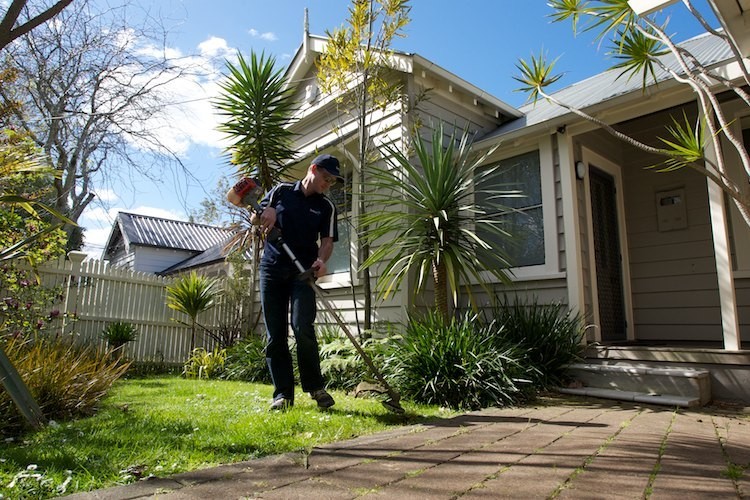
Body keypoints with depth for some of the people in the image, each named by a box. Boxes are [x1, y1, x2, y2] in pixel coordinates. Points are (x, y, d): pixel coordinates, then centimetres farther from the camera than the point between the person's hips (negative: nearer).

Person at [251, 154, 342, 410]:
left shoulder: (326, 206, 8)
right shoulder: (281, 191, 9)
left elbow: (327, 240, 1)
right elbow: (254, 220, 13)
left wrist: (321, 260, -21)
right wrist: (265, 212, -10)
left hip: (303, 272, -1)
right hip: (271, 269, 2)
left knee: (302, 328, -18)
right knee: (275, 335, 1)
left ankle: (315, 386, 0)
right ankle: (283, 394, 9)